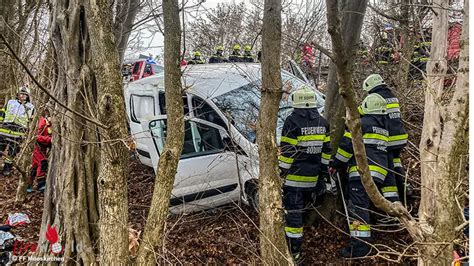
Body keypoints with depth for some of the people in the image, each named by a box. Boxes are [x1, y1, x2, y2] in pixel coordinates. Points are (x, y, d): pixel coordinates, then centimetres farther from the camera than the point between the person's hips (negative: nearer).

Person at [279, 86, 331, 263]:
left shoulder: (292, 122, -14)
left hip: (294, 176, -6)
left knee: (293, 212, -2)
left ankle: (294, 252, 1)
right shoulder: (322, 122, 6)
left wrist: (282, 171, -6)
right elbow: (326, 150, 11)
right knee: (302, 207, 24)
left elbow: (287, 151, -15)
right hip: (313, 176, 6)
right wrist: (323, 170, 19)